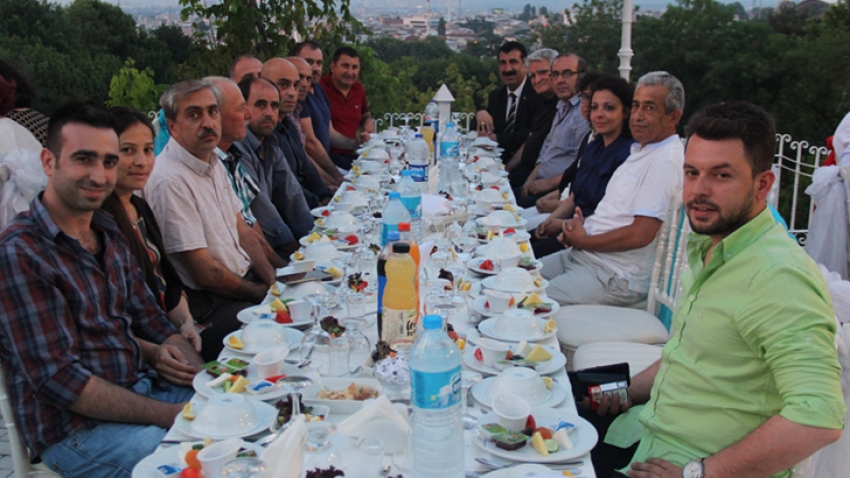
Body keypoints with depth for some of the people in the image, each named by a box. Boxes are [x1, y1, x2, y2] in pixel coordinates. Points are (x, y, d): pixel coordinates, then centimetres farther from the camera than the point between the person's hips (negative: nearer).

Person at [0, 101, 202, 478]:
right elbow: (58, 379, -19)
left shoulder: (108, 234, 10)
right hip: (74, 426, -7)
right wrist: (171, 415, -21)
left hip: (144, 387, 8)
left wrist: (162, 351, -8)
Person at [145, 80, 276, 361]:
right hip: (209, 306, -9)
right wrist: (264, 294, -9)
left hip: (246, 278, 9)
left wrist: (274, 282, 0)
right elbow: (206, 274, -19)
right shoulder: (170, 181, -20)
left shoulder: (214, 163, 10)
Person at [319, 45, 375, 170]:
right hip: (326, 154, -7)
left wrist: (368, 123, 9)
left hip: (349, 155, 7)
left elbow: (366, 116, 33)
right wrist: (352, 143, -21)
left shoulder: (359, 89, 14)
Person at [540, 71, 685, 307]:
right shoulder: (640, 150, 15)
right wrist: (578, 226, 4)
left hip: (618, 277, -10)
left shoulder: (666, 162, -17)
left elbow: (639, 235, -25)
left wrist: (582, 241, -11)